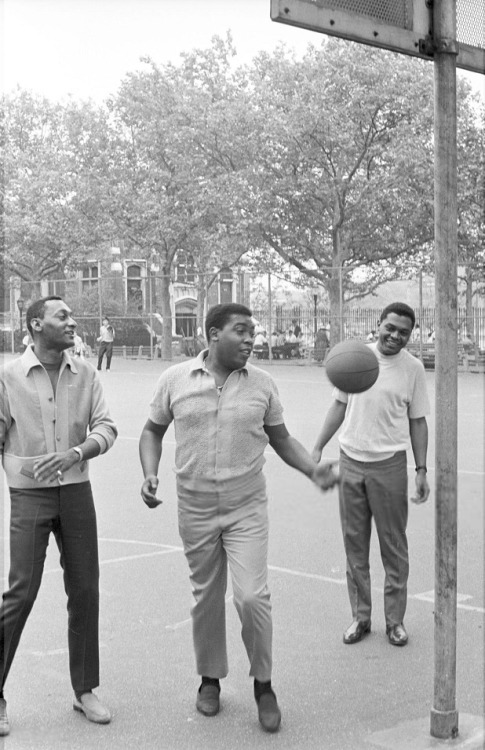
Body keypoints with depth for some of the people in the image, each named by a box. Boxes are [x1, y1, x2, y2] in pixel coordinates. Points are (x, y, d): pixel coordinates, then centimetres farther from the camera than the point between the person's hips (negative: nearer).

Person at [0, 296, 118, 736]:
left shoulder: (86, 374, 2)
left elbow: (106, 428, -4)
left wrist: (75, 453, -23)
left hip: (77, 490, 3)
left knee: (85, 591, 6)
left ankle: (85, 690, 20)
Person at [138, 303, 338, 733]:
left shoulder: (262, 384, -2)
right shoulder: (175, 380, -3)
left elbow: (281, 439, 8)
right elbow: (153, 430, 10)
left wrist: (314, 471, -8)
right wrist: (150, 474, -6)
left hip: (247, 508, 0)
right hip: (195, 509, 1)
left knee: (252, 596, -9)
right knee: (206, 597, 12)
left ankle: (263, 684, 13)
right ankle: (210, 678, 34)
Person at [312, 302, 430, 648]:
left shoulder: (413, 367, -2)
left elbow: (417, 421, 3)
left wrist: (422, 470, -1)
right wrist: (318, 448, 9)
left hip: (389, 465, -2)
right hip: (351, 463, 2)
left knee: (394, 546, 6)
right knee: (355, 543, 9)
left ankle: (395, 620, 19)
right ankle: (360, 617, 22)